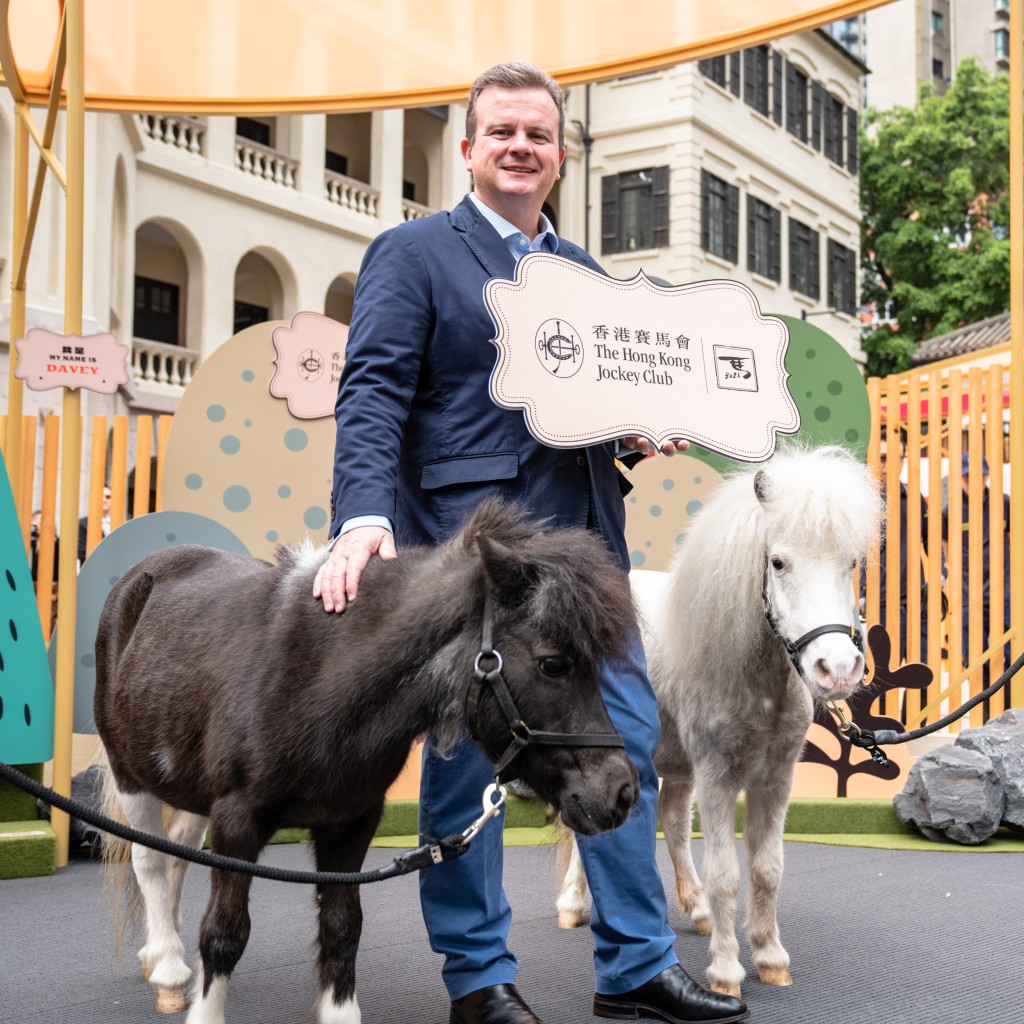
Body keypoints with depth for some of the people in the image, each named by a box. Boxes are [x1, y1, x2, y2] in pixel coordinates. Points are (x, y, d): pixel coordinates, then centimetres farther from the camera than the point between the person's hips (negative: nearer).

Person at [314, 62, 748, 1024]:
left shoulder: (584, 273, 21)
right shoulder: (412, 253, 2)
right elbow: (373, 395, -9)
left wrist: (644, 431, 1)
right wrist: (364, 515, -25)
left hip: (586, 543, 6)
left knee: (626, 741, 6)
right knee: (466, 753, 2)